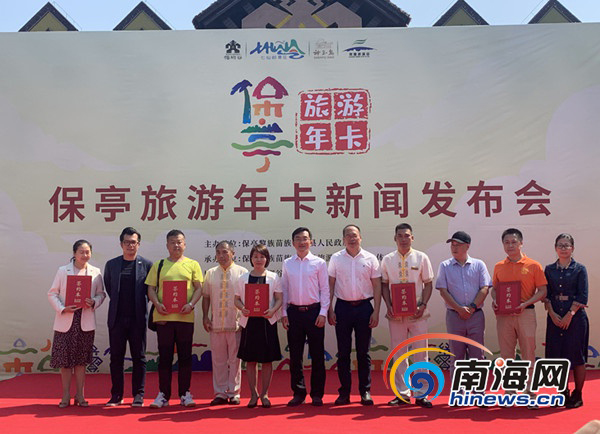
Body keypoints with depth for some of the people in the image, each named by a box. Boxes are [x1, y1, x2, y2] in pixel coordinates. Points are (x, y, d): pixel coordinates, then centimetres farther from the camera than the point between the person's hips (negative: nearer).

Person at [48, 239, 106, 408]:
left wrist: (94, 303, -12)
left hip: (86, 321, 1)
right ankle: (66, 395, 13)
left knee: (81, 359, 6)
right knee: (65, 358, 2)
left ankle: (80, 395, 15)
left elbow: (101, 293, 9)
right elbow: (52, 293, 3)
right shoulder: (62, 271, 3)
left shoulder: (96, 272, 6)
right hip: (66, 320, -1)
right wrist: (62, 309, -12)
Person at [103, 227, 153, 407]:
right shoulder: (111, 264, 7)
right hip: (117, 318, 2)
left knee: (139, 357, 4)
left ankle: (138, 394, 12)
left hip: (138, 318, -2)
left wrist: (142, 304, 4)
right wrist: (117, 302, 11)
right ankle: (116, 395, 16)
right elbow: (108, 288, 17)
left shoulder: (147, 265, 1)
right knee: (116, 357, 6)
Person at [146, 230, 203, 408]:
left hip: (185, 317, 0)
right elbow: (151, 288, 8)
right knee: (164, 356, 4)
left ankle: (185, 394, 14)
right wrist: (157, 304, -9)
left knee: (185, 356, 5)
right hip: (163, 316, 1)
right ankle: (163, 395, 13)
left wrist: (190, 304, -11)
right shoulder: (158, 265, 11)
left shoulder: (192, 265, 8)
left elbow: (199, 288, 5)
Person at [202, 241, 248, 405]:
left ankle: (234, 393, 12)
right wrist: (205, 317, 4)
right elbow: (206, 297, 13)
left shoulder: (242, 272, 2)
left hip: (236, 323, -3)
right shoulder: (210, 273, 12)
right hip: (216, 323, 3)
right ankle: (220, 393, 14)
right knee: (218, 359, 6)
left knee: (235, 359, 3)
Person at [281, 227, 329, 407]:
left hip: (314, 311, -2)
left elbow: (325, 289, 1)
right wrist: (284, 313, 4)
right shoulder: (287, 264, 8)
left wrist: (323, 312, -6)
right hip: (294, 312, 2)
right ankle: (298, 392, 17)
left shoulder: (319, 263, 1)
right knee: (295, 355, 6)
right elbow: (284, 289, 10)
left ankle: (317, 394, 14)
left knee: (317, 354, 3)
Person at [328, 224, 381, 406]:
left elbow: (377, 286, 3)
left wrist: (376, 311, -3)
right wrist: (329, 309, -1)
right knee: (343, 352, 5)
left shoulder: (370, 259, 2)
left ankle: (365, 391, 14)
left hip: (364, 306, 0)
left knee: (363, 352, 5)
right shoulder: (336, 259, 4)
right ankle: (344, 392, 13)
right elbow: (330, 285, 5)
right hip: (343, 307, 1)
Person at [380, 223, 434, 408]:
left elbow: (428, 284, 3)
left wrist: (423, 305, -10)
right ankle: (402, 394, 15)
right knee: (398, 353, 6)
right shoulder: (387, 260, 6)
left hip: (417, 312, -1)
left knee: (420, 353, 1)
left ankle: (421, 394, 9)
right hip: (396, 313, 1)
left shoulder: (421, 258, 2)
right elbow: (384, 285, 8)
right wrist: (389, 306, -5)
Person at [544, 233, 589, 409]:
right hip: (555, 317, 3)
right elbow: (546, 294, 6)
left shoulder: (579, 269, 0)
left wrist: (569, 315, -14)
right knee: (558, 355, 4)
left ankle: (577, 395, 11)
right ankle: (563, 393, 16)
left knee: (577, 356, 0)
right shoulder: (549, 269, 9)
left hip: (575, 317, -3)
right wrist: (552, 313, -7)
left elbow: (582, 296, -6)